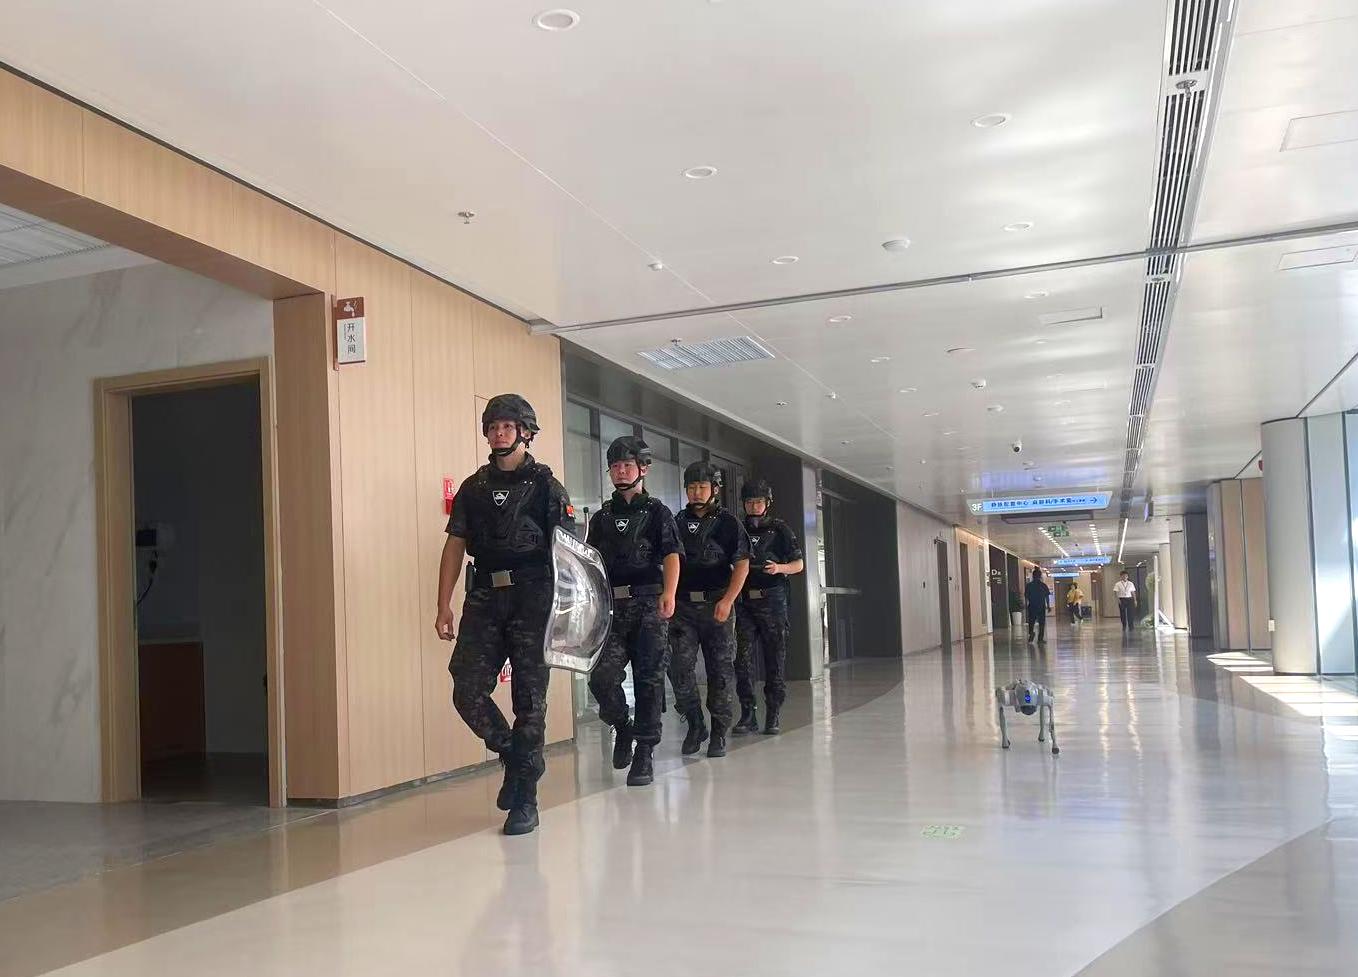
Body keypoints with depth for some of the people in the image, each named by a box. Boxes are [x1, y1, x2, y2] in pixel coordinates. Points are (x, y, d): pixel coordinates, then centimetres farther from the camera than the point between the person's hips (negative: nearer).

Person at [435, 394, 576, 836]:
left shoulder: (544, 484, 5)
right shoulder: (473, 487, 15)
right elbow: (455, 545, 12)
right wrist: (444, 605, 3)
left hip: (532, 599, -3)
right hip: (484, 598, 4)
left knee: (529, 696, -1)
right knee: (468, 692, -5)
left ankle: (525, 801, 8)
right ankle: (512, 754, 22)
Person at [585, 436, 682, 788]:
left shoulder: (658, 512, 6)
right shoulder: (602, 517, 18)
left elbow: (671, 556, -6)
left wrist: (669, 593, -22)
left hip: (649, 605, -3)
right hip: (612, 607, 3)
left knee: (648, 679, -2)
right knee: (601, 676, -12)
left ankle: (644, 754, 7)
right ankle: (622, 726, 16)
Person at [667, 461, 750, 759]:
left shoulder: (728, 523, 3)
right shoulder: (678, 522, 13)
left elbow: (742, 565, -3)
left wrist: (727, 600, -15)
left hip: (717, 605, -2)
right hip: (683, 605, 2)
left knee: (720, 670, 2)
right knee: (679, 666, -8)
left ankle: (719, 734, 12)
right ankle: (695, 724, 9)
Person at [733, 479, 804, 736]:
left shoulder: (779, 529, 6)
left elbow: (798, 564, 6)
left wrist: (779, 568, -13)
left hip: (772, 601, -2)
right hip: (743, 600, 2)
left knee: (775, 660, 1)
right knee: (743, 659, -5)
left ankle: (772, 716, 8)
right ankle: (748, 715, 0)